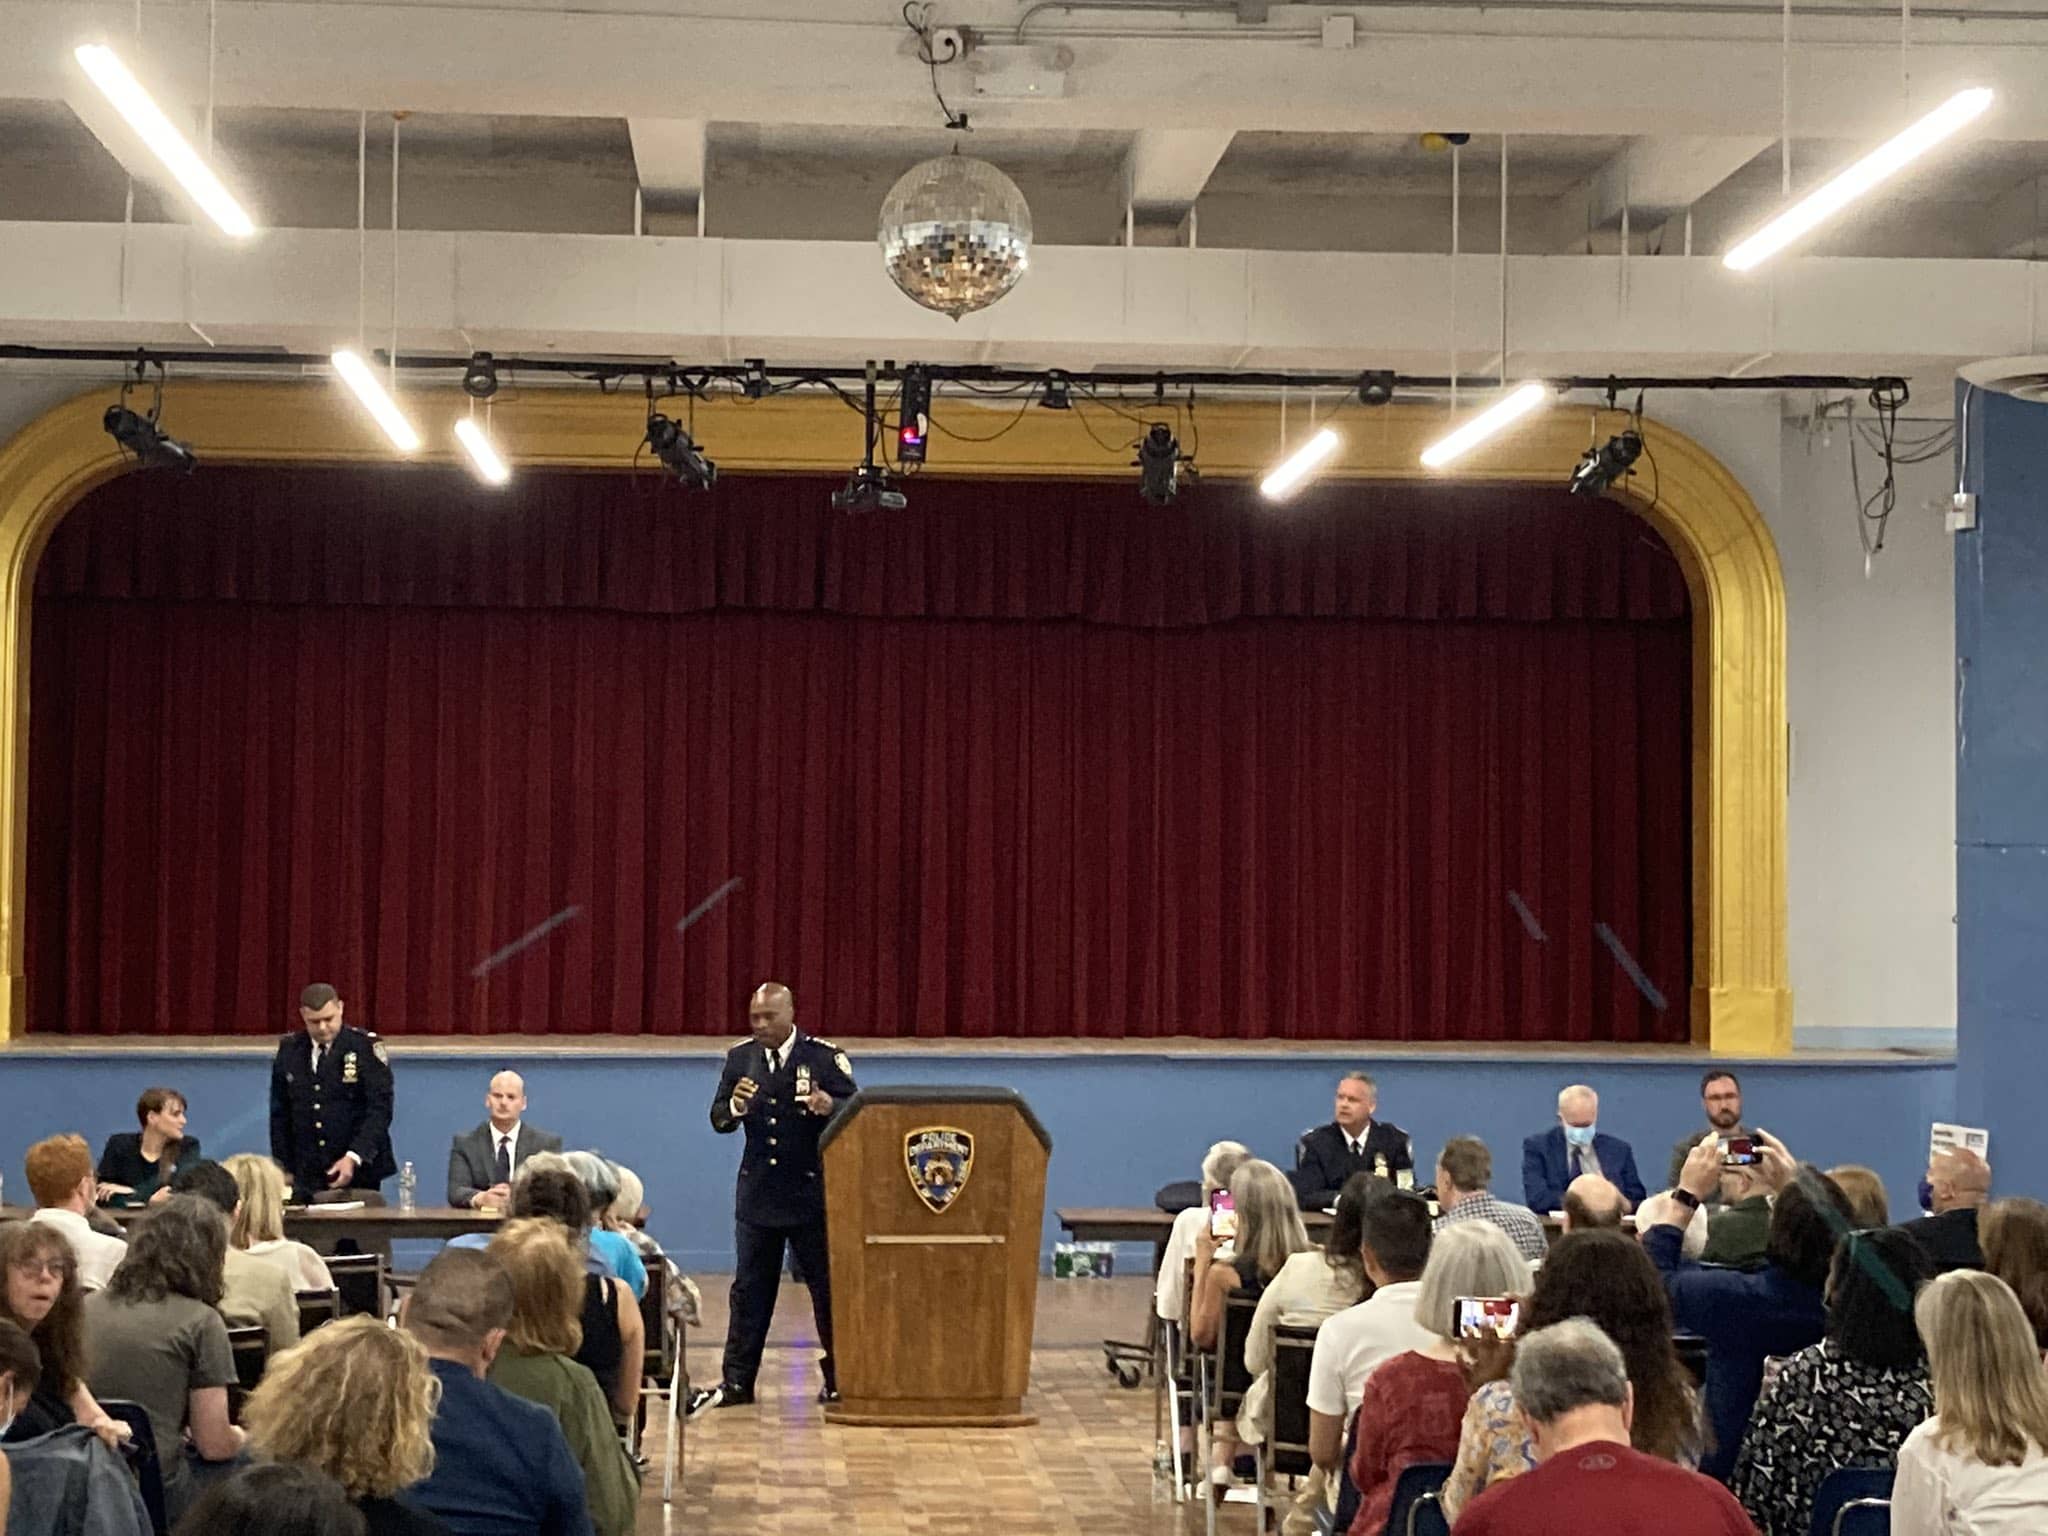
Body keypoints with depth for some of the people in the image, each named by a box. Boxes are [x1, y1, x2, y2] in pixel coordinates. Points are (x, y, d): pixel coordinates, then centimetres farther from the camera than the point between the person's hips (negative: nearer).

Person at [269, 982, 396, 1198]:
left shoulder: (366, 1046, -5)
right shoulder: (289, 1049, 7)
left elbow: (380, 1109, -10)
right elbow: (280, 1115, 12)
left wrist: (354, 1158, -20)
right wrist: (284, 1170, 6)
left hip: (358, 1173, -3)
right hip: (306, 1177, 3)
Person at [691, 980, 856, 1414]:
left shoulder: (825, 1057, -6)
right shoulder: (740, 1057, 6)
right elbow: (718, 1119, 5)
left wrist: (829, 1106, -29)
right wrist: (735, 1107, -18)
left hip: (812, 1194, -3)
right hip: (758, 1194, 3)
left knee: (828, 1287, 5)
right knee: (750, 1289, 8)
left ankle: (839, 1379, 15)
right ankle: (736, 1382, 13)